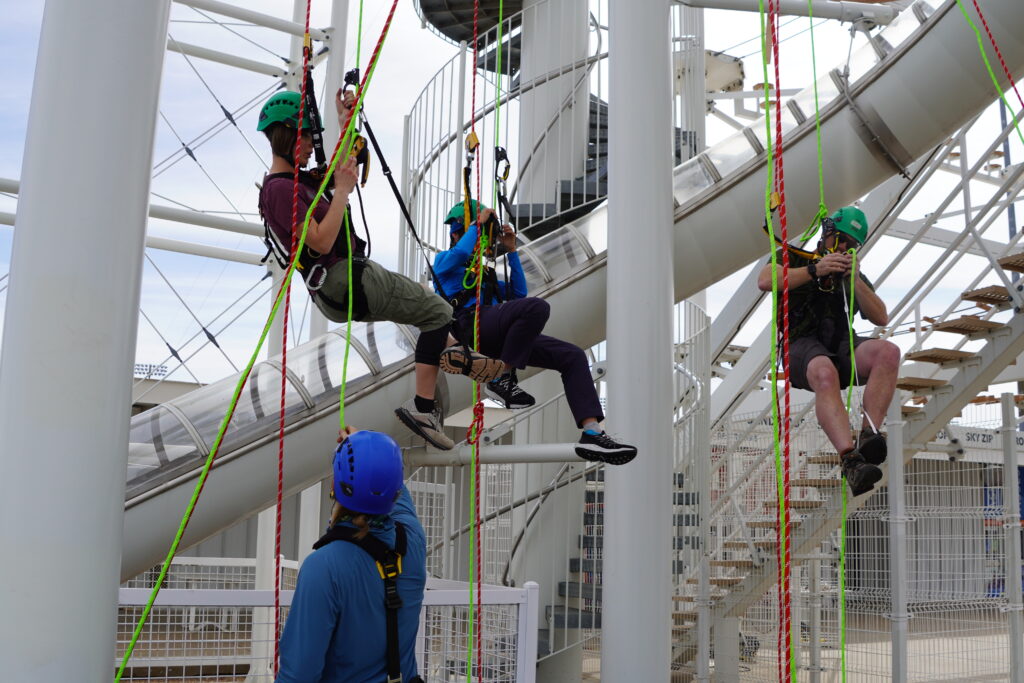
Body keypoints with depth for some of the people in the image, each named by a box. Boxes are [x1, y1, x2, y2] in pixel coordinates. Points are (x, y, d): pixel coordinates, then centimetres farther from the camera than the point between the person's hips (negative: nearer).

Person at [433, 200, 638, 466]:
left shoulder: (484, 272, 39)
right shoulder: (445, 259, 18)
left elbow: (518, 294, 28)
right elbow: (461, 253, -9)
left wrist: (512, 251, 26)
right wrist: (478, 223, 5)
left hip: (499, 337, 8)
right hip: (472, 326, -7)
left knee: (573, 356, -7)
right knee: (537, 307, -34)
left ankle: (592, 433, -19)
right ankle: (502, 379, -21)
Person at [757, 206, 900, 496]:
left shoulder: (855, 276, 28)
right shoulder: (794, 258, 18)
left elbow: (881, 318, 12)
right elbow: (765, 281, -6)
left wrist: (855, 280, 0)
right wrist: (814, 270, -9)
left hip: (842, 345, 4)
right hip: (802, 345, -4)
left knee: (888, 352, -30)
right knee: (826, 374, -40)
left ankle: (869, 434, -40)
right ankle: (850, 460, -54)